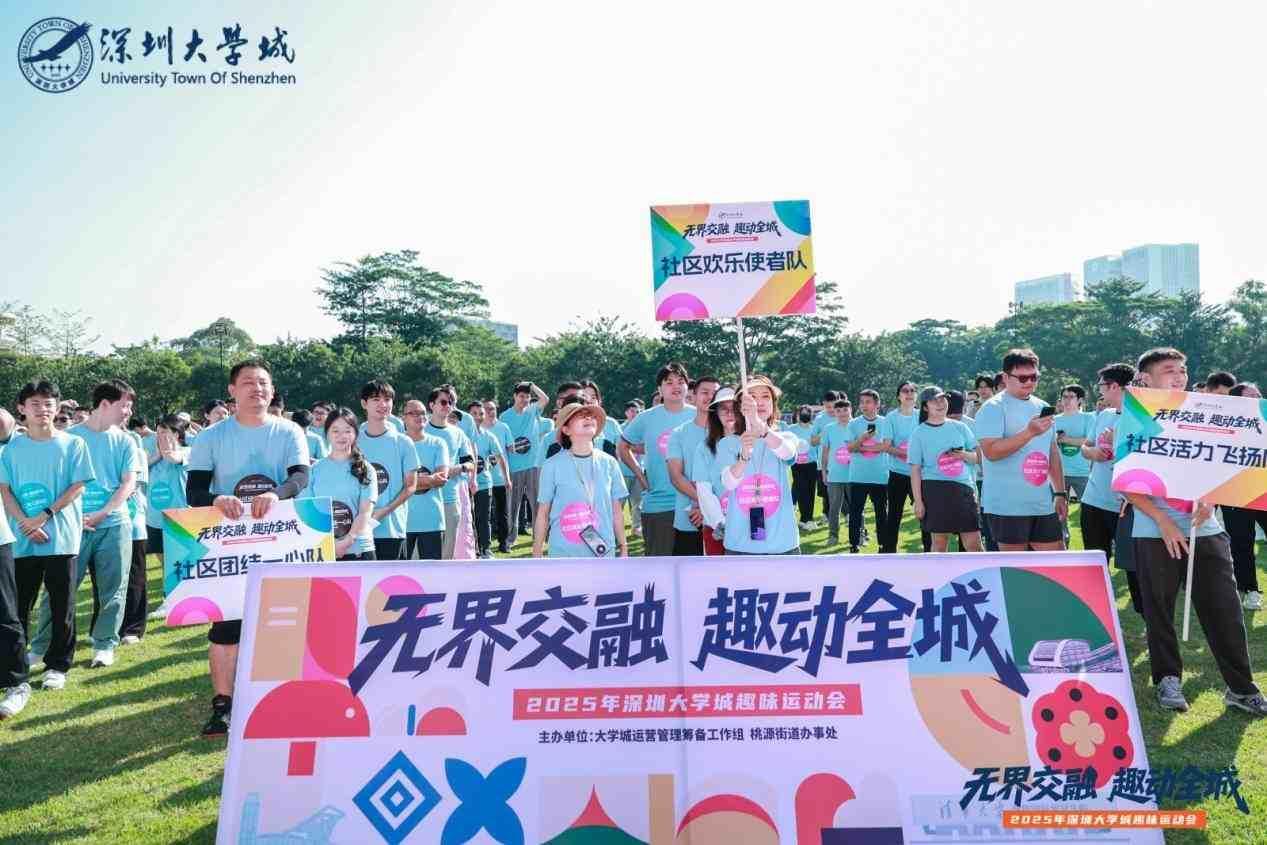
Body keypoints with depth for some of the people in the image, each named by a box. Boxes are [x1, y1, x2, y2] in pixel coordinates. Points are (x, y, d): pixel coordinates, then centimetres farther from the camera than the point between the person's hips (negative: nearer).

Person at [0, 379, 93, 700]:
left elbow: (77, 487, -2)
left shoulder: (73, 444, 1)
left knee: (62, 606, 6)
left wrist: (44, 516, -12)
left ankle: (57, 665, 21)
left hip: (62, 538, -2)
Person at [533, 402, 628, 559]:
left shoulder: (609, 463, 1)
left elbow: (617, 511, 9)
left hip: (603, 553, 3)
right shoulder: (553, 466, -6)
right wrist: (536, 555, 2)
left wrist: (623, 548, 11)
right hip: (564, 554, -2)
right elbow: (543, 514, 0)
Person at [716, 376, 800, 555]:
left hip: (782, 543, 1)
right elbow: (728, 483, -16)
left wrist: (759, 425, -42)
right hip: (740, 545, 0)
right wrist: (744, 455, -37)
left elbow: (787, 452, -23)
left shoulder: (786, 437, 2)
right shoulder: (728, 443, 0)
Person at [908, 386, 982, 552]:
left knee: (974, 543, 1)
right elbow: (915, 470, -2)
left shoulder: (959, 427, 9)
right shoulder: (919, 433, 0)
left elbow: (978, 456, 15)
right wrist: (918, 501, -7)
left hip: (963, 488, 2)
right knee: (940, 543, 5)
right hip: (935, 490, -2)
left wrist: (964, 455, -9)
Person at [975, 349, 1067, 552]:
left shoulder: (1042, 407, 15)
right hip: (1007, 506, -7)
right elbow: (991, 451, -19)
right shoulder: (993, 408, -8)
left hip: (1043, 504, 7)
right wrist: (1029, 432, -24)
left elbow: (1053, 452, 20)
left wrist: (1060, 493, 16)